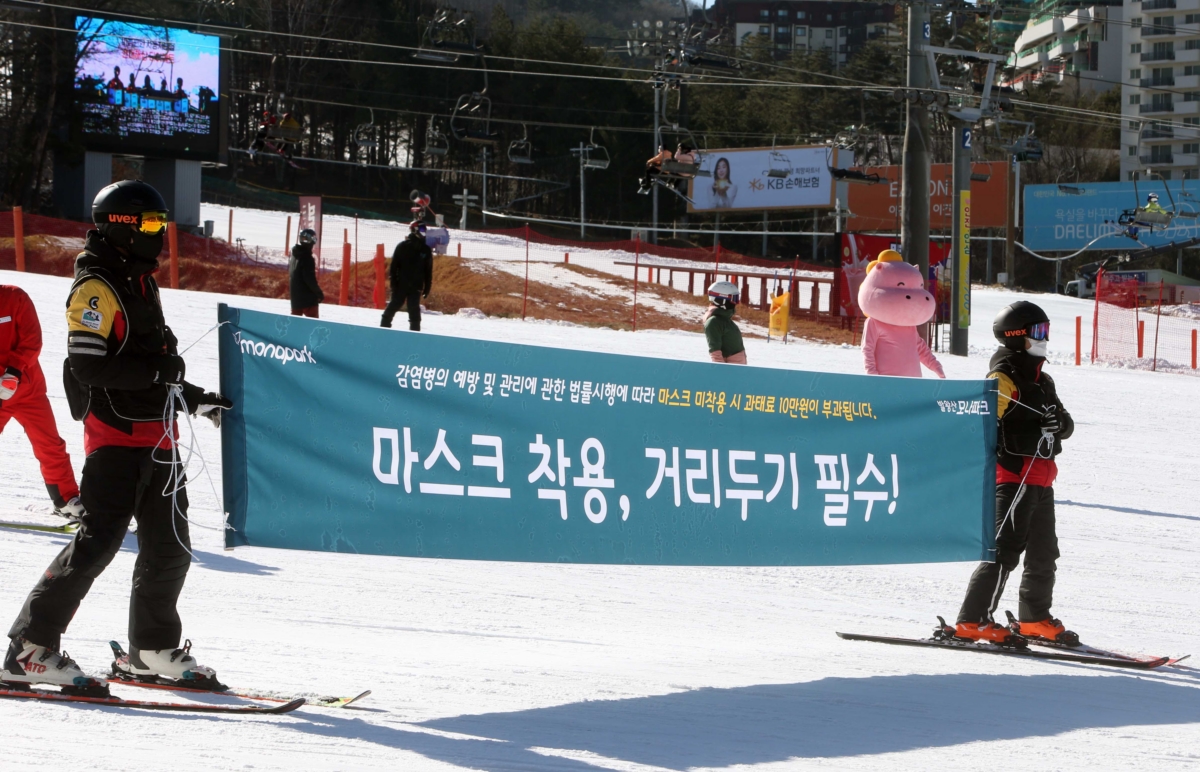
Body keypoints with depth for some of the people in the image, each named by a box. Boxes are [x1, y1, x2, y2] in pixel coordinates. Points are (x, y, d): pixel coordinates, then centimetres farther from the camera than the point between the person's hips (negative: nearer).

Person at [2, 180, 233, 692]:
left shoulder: (139, 283, 19)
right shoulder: (96, 287, -11)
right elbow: (88, 365, -21)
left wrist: (193, 398, 23)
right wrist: (159, 369, -21)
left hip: (156, 437, 9)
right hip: (116, 434, -9)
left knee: (169, 546, 11)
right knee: (99, 539, -15)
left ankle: (153, 649, 24)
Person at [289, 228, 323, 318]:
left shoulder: (294, 257, 10)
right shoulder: (307, 258, -18)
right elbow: (310, 279, -20)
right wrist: (319, 293, -10)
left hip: (295, 297, 8)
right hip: (308, 297, -8)